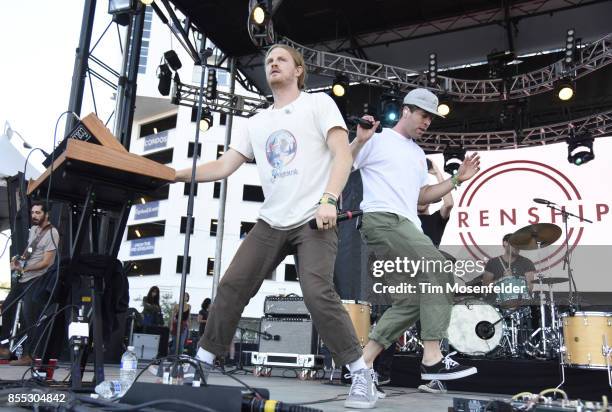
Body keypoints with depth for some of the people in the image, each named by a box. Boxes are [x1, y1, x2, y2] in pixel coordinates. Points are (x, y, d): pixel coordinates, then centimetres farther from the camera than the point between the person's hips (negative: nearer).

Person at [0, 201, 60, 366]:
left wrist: (23, 268, -24)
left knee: (29, 316, -7)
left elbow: (46, 262, -19)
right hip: (23, 277, 9)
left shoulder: (51, 233, -16)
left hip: (36, 279, -9)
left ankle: (27, 356, 3)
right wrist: (19, 258, 4)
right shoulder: (33, 229, 10)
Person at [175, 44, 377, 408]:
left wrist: (328, 199, -23)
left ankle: (362, 374, -6)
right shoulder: (257, 123, 18)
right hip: (271, 222, 6)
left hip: (314, 220, -5)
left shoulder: (318, 103, 3)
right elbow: (224, 166, 14)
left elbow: (343, 155, -8)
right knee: (232, 286, 0)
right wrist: (179, 174, 1)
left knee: (318, 293, -20)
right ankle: (203, 361, 16)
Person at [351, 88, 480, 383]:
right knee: (435, 269, -22)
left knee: (409, 302, 3)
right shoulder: (377, 140, 3)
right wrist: (359, 141, -18)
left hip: (408, 227, 9)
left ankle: (362, 362, 8)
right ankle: (432, 359, -20)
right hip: (381, 219, -9)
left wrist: (457, 179, 20)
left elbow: (421, 197, 27)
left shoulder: (419, 155, 27)